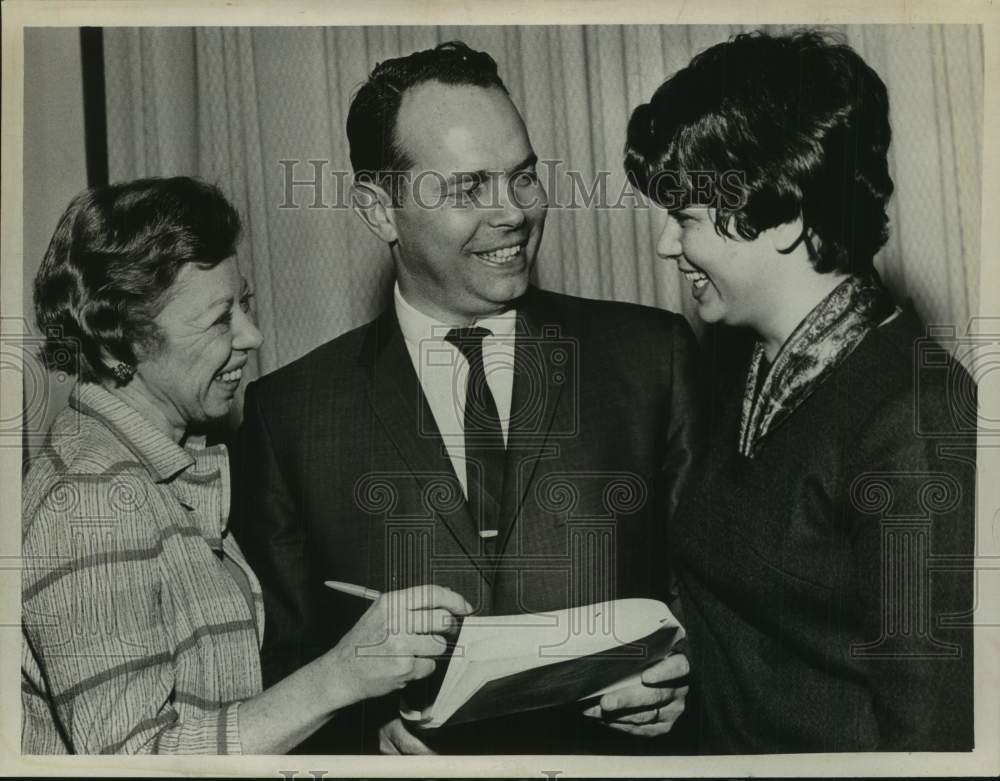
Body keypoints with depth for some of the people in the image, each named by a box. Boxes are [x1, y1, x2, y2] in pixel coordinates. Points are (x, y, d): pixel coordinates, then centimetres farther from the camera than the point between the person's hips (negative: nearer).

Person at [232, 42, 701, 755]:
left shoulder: (651, 355, 1)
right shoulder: (290, 411, 1)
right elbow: (280, 659, 5)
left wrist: (683, 671, -11)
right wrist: (371, 734, -12)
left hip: (618, 749, 1)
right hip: (417, 751, 0)